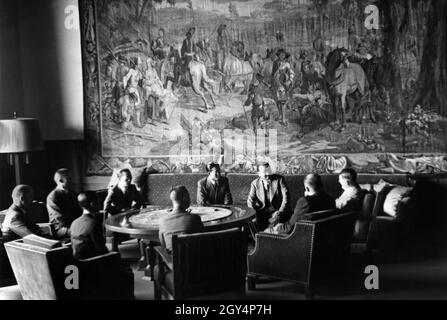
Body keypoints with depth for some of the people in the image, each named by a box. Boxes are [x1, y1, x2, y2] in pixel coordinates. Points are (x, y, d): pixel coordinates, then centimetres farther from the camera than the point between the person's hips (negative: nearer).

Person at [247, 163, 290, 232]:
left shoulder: (279, 179, 4)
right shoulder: (255, 183, 12)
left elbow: (286, 196, -4)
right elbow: (250, 200, 5)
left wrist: (280, 212, -18)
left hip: (277, 211, -2)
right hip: (262, 212, 2)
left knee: (273, 221, -35)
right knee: (252, 222, -28)